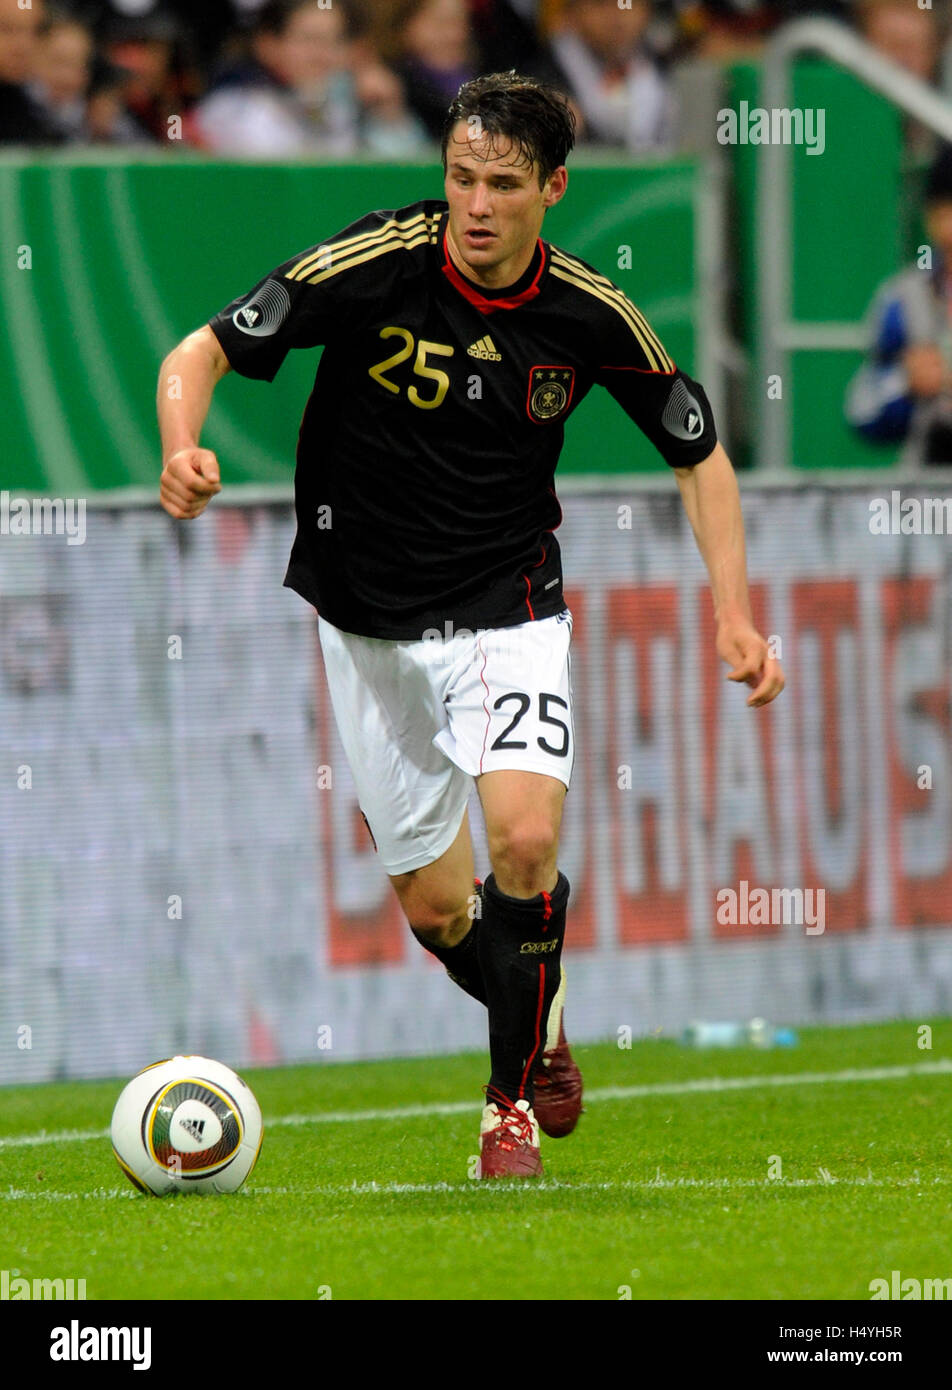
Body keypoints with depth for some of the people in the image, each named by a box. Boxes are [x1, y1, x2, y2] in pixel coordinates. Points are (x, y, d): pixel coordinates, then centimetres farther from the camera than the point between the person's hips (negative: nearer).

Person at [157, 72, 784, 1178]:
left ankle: (513, 1098, -3)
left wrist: (732, 609, -7)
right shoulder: (374, 265, -16)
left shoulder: (590, 317, -10)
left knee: (524, 844, -24)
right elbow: (199, 354, -14)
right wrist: (182, 452, -35)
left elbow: (700, 453, 5)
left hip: (506, 608, 0)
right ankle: (544, 1035, 38)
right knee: (435, 908, 5)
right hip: (367, 619, 0)